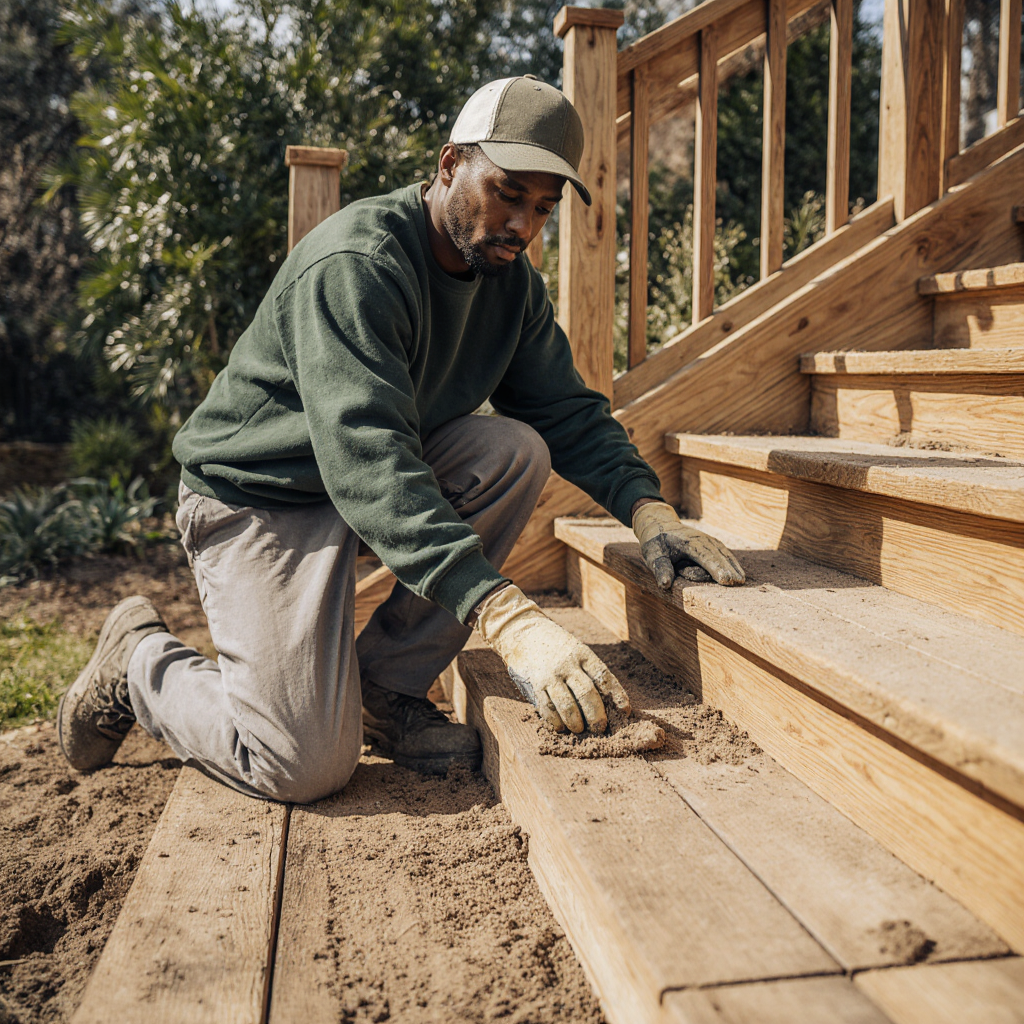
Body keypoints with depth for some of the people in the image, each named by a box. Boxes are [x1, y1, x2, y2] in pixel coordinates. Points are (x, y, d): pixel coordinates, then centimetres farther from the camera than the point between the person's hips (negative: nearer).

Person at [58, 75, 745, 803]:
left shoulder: (513, 281, 0)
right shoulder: (354, 264, -27)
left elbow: (568, 410, 0)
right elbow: (364, 457, -38)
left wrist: (647, 508, -21)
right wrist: (509, 618, -47)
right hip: (258, 496, -8)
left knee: (517, 450, -19)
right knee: (307, 766, -17)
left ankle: (386, 687, -7)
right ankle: (140, 660, 12)